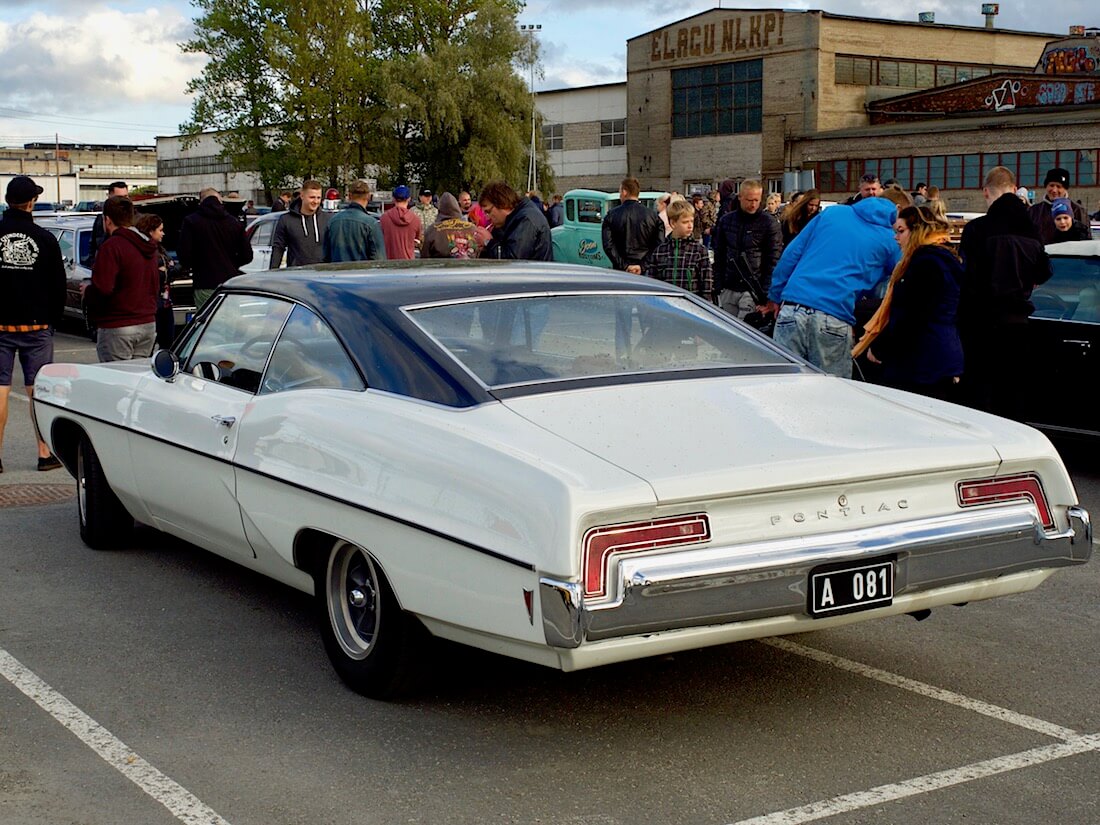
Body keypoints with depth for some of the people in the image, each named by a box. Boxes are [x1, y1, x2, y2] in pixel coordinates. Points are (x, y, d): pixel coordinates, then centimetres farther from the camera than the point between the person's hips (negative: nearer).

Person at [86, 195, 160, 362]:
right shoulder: (149, 246, 12)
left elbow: (102, 289, -21)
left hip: (117, 328, -8)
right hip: (148, 324, 8)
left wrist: (86, 292, -2)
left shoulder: (112, 246, -14)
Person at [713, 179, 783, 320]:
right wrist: (718, 287, 7)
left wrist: (765, 297, -12)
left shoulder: (770, 224, -3)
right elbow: (718, 257, 15)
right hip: (728, 290, 4)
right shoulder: (726, 221, 10)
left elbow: (773, 262, -5)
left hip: (753, 292, -4)